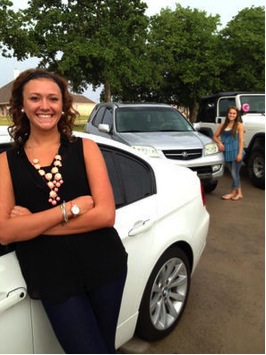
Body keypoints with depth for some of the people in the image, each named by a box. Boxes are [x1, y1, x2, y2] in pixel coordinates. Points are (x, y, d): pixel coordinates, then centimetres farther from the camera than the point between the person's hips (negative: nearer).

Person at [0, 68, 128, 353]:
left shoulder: (85, 148, 0)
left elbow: (106, 214, -11)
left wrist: (34, 222, -12)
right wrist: (71, 208, -17)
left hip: (104, 267, 1)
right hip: (54, 280, -1)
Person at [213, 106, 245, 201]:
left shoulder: (239, 125, -2)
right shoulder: (223, 125, 12)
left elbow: (241, 140, -7)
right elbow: (215, 136, 17)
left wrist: (240, 153, -14)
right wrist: (219, 142, -4)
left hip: (236, 152, -5)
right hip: (227, 153, 5)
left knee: (235, 173, 0)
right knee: (234, 173, 11)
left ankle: (233, 193, 13)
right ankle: (239, 193, 19)